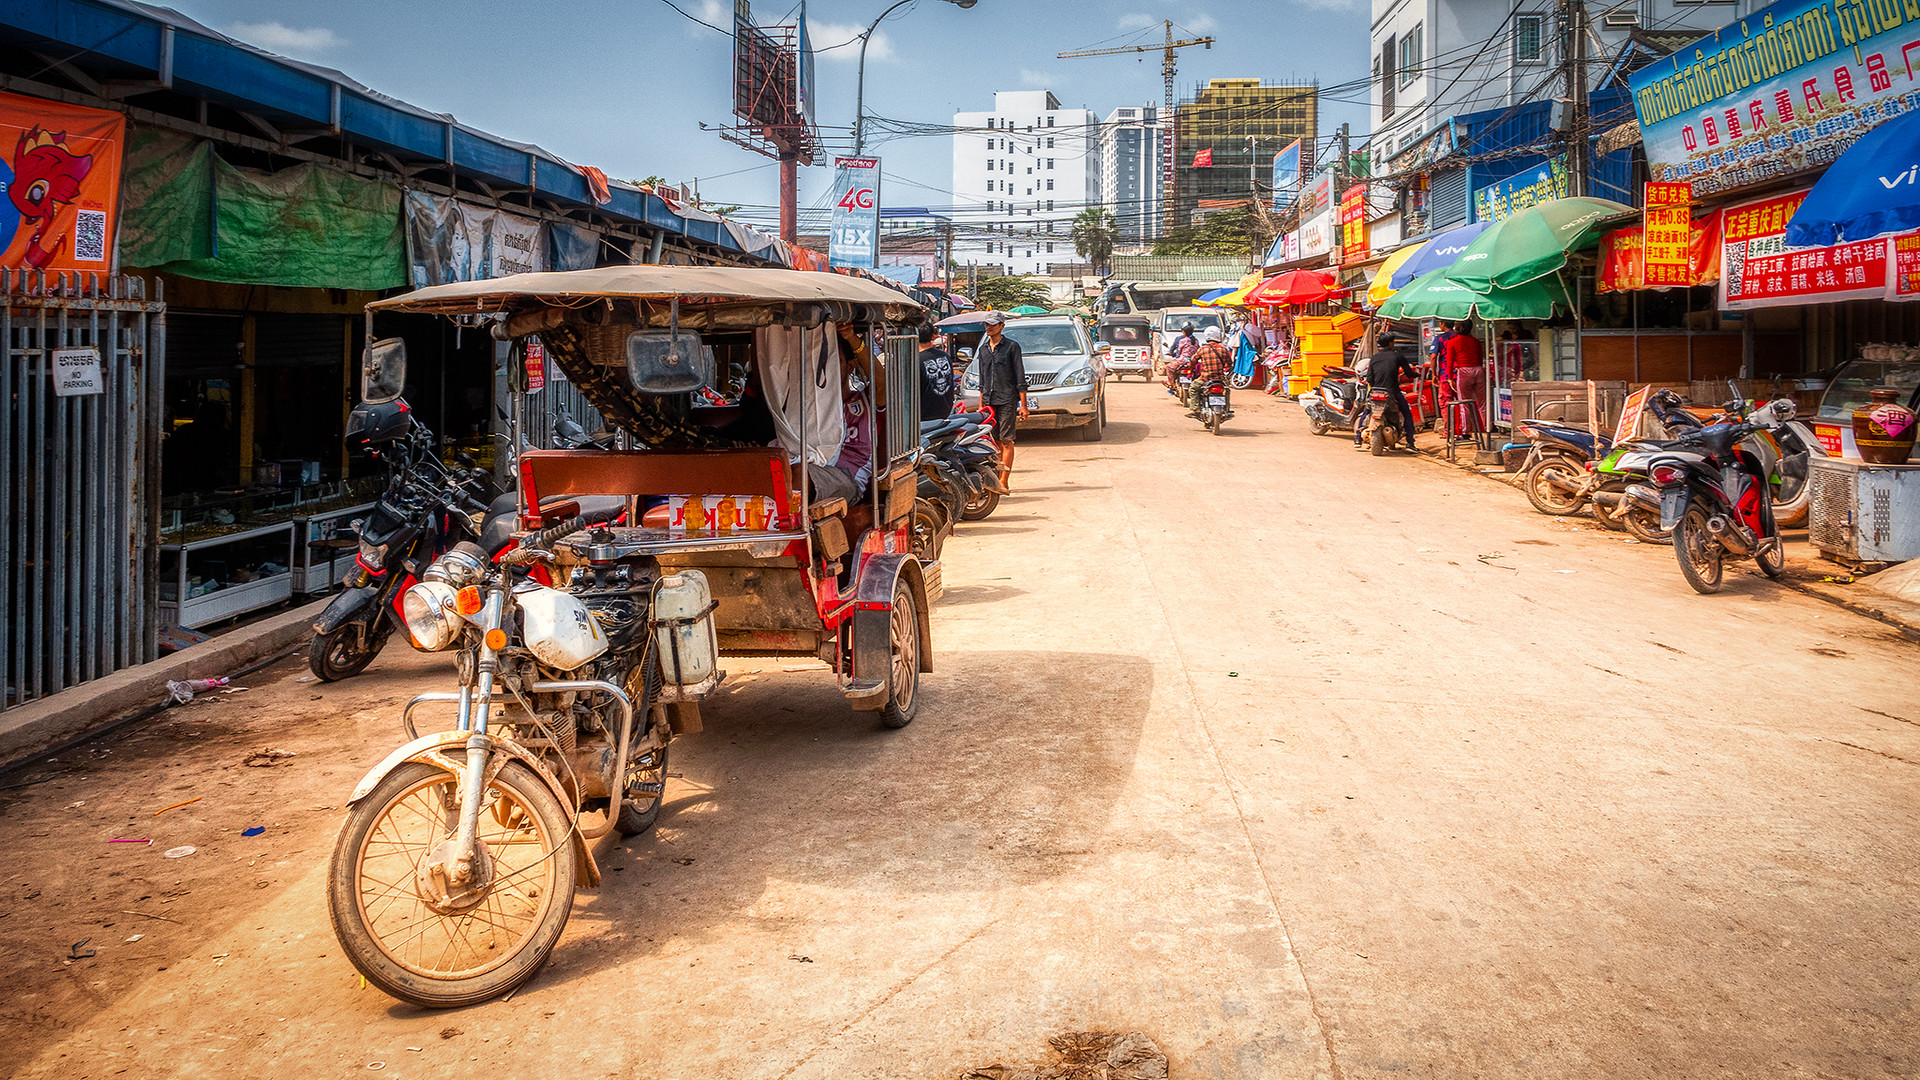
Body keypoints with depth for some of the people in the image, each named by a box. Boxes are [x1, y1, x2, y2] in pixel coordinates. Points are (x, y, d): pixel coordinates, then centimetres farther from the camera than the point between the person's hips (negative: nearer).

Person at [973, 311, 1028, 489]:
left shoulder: (1012, 346, -1)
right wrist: (981, 404, 17)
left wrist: (1023, 405, -9)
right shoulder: (983, 349, 16)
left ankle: (1004, 482, -7)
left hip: (1007, 401, -5)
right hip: (989, 402, 5)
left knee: (1006, 441, -7)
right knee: (995, 441, 5)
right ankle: (996, 479, 11)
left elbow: (1020, 377, -4)